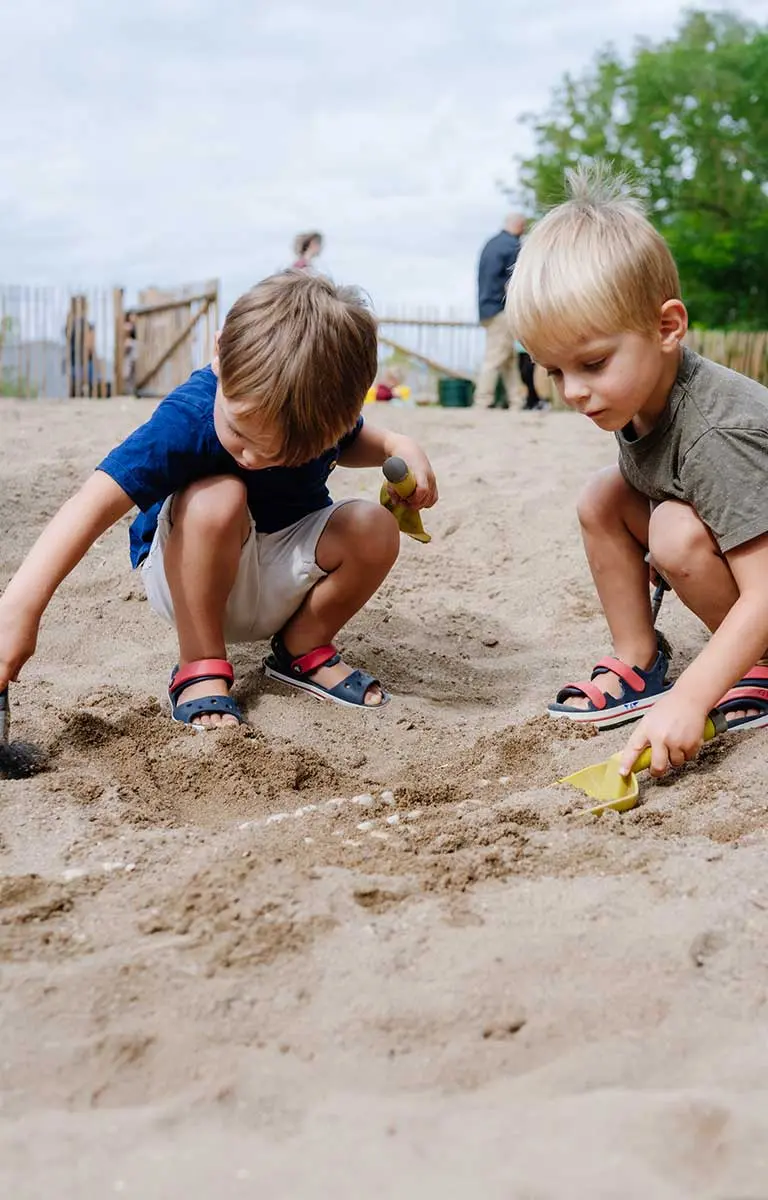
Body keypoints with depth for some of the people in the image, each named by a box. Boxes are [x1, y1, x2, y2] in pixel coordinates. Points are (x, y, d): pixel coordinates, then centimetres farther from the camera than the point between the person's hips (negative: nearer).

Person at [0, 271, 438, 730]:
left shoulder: (325, 408, -16)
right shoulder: (188, 419, -34)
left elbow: (351, 443, 12)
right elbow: (98, 501, -45)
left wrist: (398, 446, -11)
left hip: (284, 580, 5)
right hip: (192, 580, -4)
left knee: (375, 528, -22)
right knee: (217, 499, -36)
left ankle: (302, 650, 4)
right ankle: (200, 668, -18)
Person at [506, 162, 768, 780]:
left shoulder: (717, 434, -35)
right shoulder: (633, 398, -10)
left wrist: (688, 700, -44)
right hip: (717, 548, 8)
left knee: (678, 531, -31)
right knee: (603, 498, -4)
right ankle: (639, 665, 3)